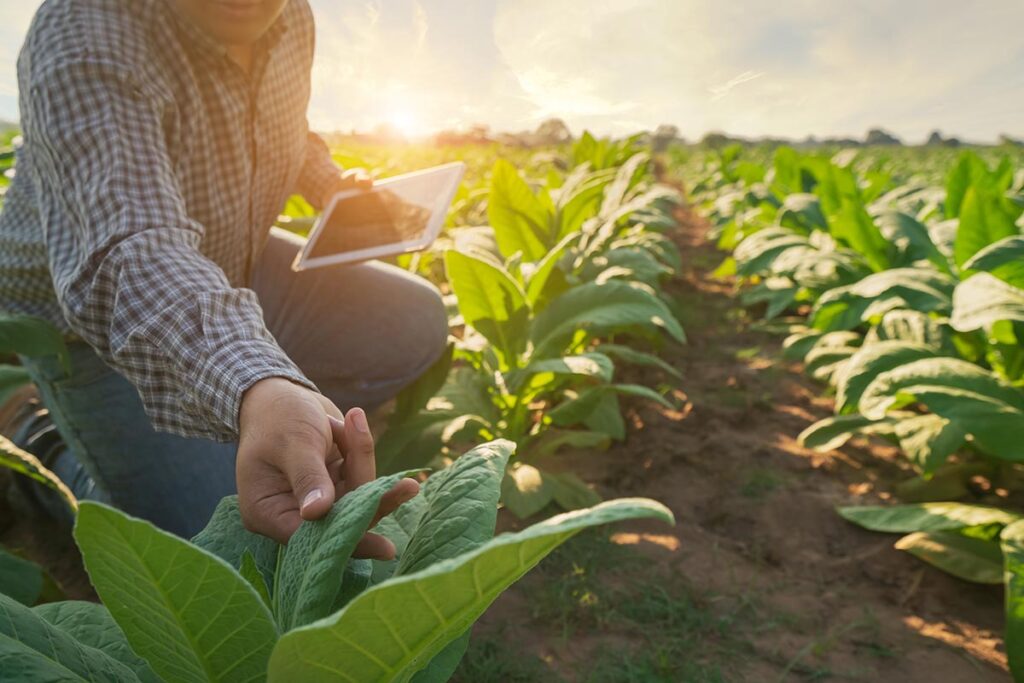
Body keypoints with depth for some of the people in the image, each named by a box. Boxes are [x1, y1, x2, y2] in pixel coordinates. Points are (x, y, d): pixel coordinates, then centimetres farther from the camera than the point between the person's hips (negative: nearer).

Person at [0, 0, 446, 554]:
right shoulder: (85, 45, -32)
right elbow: (132, 255, -49)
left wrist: (330, 183, -5)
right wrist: (259, 391, -67)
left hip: (237, 268, 7)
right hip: (91, 317, -6)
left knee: (415, 323, 0)